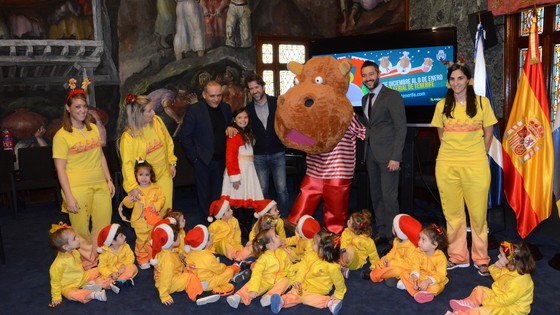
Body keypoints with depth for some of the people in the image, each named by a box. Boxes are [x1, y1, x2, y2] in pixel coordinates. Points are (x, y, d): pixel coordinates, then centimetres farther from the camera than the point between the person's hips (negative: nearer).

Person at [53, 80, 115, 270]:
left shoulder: (93, 129, 9)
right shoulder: (62, 135, -7)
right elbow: (60, 169, -9)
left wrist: (109, 180, 11)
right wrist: (69, 197, -13)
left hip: (100, 185, 5)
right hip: (78, 188, -5)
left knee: (104, 225, 11)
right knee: (81, 229, 6)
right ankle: (85, 262, 23)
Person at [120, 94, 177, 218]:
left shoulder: (157, 121, -8)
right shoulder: (128, 136, -21)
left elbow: (168, 142, 7)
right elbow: (127, 163, -22)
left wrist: (172, 162, 9)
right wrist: (132, 186, -29)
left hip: (164, 174, 4)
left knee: (166, 208, 9)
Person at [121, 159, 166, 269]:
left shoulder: (156, 188, -2)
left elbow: (162, 198, -2)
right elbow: (129, 204, -1)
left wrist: (156, 205, -19)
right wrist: (129, 200, -23)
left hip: (154, 220, 1)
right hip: (140, 222, -1)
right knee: (142, 241, 8)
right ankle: (143, 260, 24)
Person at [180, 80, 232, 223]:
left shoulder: (226, 108, 4)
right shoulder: (194, 110, -10)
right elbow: (185, 136, -8)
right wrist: (194, 156, -9)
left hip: (221, 160, 4)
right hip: (203, 161, -4)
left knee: (218, 195, 12)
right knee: (205, 196, 8)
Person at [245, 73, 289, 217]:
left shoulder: (277, 102, -2)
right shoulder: (248, 108, 4)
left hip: (277, 154, -2)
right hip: (258, 156, 2)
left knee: (281, 189, 0)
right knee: (262, 191, 8)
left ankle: (284, 219, 14)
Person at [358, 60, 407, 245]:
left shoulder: (392, 96, -7)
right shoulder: (365, 99, 16)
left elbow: (401, 128, -11)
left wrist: (396, 157, -16)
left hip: (387, 154, -7)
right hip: (371, 153, 7)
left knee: (389, 196, -6)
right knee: (375, 195, 10)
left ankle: (393, 236, 5)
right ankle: (381, 233, 20)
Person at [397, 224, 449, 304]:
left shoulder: (441, 257, -22)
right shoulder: (419, 253, -8)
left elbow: (440, 275, -26)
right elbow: (415, 267, -12)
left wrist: (427, 281, -40)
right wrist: (415, 278, -32)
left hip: (434, 280, -5)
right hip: (420, 277, 5)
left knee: (435, 287, -38)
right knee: (404, 274, -11)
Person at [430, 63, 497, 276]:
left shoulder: (482, 103, 2)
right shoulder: (442, 106, 7)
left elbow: (488, 133, 8)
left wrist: (479, 156, 5)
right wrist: (452, 152, 9)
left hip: (475, 165, -2)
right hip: (446, 165, 2)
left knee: (478, 213, 1)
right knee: (452, 213, 7)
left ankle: (481, 259, 16)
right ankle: (457, 256, 20)